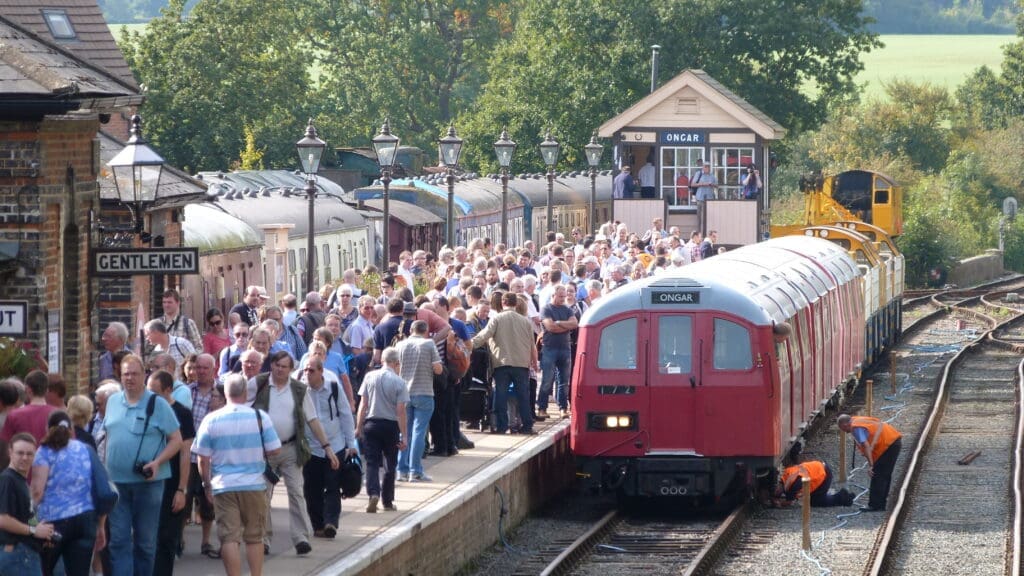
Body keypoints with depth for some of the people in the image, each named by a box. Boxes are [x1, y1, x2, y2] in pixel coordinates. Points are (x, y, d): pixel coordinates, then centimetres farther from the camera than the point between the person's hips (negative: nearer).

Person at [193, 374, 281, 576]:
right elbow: (274, 450, -2)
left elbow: (203, 459, -2)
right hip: (254, 484, 0)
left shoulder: (211, 420, -3)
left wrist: (207, 485, 11)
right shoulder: (260, 417, -5)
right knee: (254, 537, 12)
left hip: (223, 486, 0)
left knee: (229, 538, 0)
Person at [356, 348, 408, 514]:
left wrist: (358, 427, 8)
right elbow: (401, 411, -9)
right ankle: (388, 501, 17)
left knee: (372, 463, 2)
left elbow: (363, 405, 0)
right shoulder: (399, 383, -8)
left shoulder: (370, 377, -2)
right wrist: (404, 435, -5)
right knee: (390, 464, 11)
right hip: (390, 425, -1)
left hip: (371, 424, 1)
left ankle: (373, 493, -20)